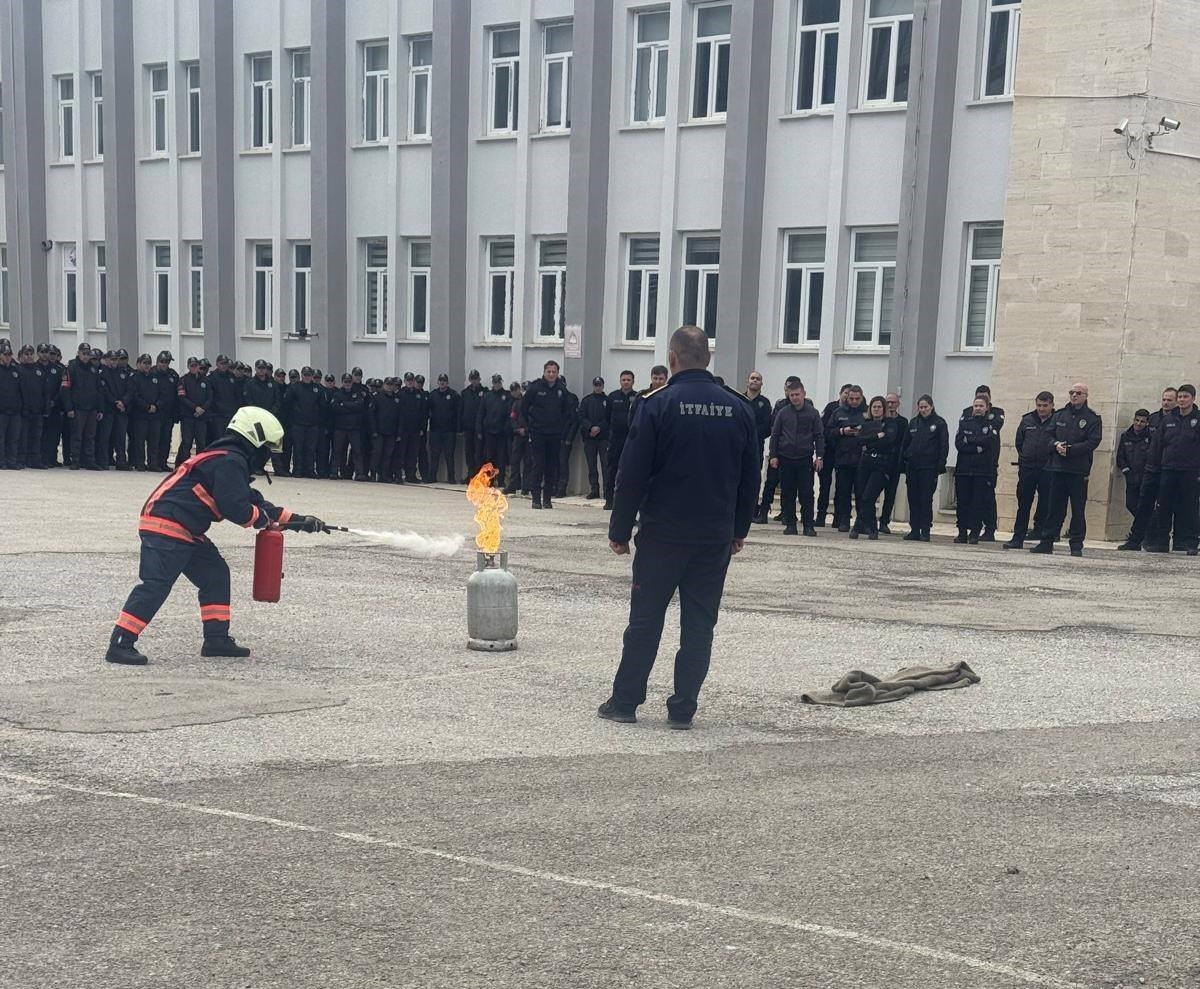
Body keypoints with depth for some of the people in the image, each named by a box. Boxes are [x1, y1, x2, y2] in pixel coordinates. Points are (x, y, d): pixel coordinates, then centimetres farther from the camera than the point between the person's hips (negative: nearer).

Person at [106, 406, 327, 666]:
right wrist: (263, 520, 1)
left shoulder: (232, 461, 21)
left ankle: (217, 638, 17)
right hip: (166, 526, -11)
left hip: (186, 532, 11)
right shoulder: (229, 461, -13)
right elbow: (236, 509, -19)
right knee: (156, 585, -15)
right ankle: (120, 645, -16)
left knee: (215, 574, 14)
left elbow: (255, 502, 29)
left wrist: (296, 520, 25)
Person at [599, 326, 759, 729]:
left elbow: (632, 474, -9)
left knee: (645, 620, 6)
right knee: (699, 625, 7)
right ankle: (683, 709, 9)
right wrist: (739, 530, 18)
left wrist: (620, 531, -2)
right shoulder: (739, 409, 4)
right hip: (717, 537, 3)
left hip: (663, 533, -3)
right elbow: (751, 476, 10)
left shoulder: (658, 404, -9)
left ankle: (625, 701, 11)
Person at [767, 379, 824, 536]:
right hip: (785, 458, 1)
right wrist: (773, 455, 2)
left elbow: (819, 436, 4)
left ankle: (808, 525, 3)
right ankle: (790, 524, 11)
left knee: (806, 493, -2)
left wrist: (819, 456, -3)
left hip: (805, 459, -1)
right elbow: (775, 435, 8)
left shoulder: (812, 413, 2)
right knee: (788, 493, 4)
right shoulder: (783, 412, 4)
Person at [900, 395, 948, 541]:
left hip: (929, 467, -4)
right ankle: (914, 531, 9)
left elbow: (944, 446, -3)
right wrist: (902, 462, 7)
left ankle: (925, 532, -2)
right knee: (913, 500, 4)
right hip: (912, 466, 4)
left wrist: (940, 466, -11)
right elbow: (906, 443, 15)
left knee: (926, 500, -5)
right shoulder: (913, 422, 13)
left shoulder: (939, 423, 0)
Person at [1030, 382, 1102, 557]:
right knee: (1055, 508, 7)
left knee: (1078, 510, 0)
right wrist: (1056, 444, -8)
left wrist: (1070, 449, -16)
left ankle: (1076, 545, 5)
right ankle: (1046, 541, 11)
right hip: (1057, 468, 4)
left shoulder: (1092, 419, 0)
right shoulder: (1059, 415, 14)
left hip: (1079, 470, -4)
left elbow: (1092, 442, -10)